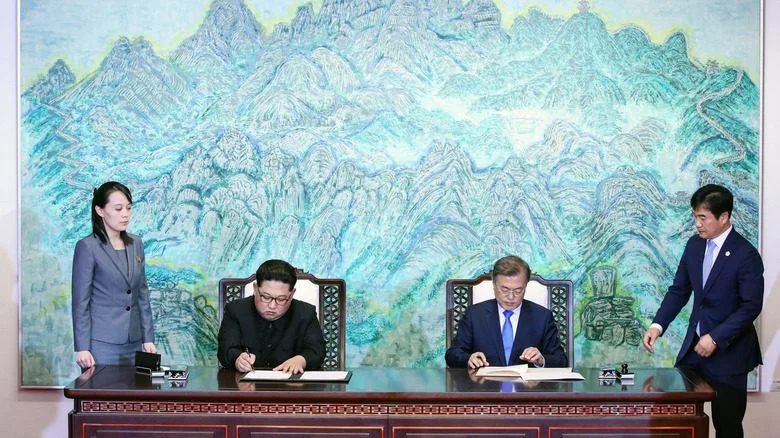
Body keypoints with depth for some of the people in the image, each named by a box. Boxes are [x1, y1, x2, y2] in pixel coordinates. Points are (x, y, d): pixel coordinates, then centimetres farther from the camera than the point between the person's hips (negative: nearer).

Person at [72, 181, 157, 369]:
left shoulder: (136, 243, 10)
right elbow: (80, 301, -8)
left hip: (133, 343, 5)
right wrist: (82, 348, -11)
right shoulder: (87, 247, -7)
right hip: (102, 345, -5)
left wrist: (148, 338, 9)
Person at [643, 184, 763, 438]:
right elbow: (679, 290, 7)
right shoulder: (694, 245, 4)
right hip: (694, 344, 6)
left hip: (728, 351, -6)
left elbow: (751, 306, -16)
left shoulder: (746, 255, -14)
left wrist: (716, 338, -21)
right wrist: (657, 325, -6)